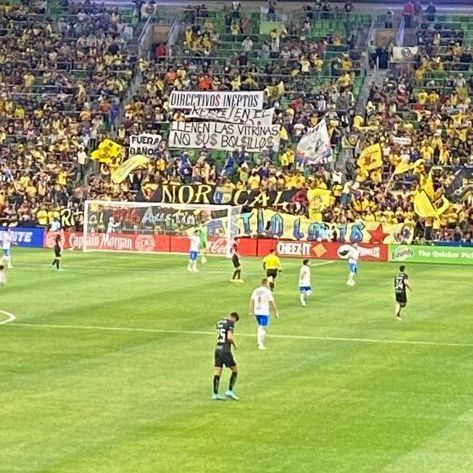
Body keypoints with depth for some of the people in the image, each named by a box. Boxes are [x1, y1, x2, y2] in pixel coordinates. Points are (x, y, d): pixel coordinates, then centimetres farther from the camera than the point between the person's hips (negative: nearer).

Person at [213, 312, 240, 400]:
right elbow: (229, 337, -17)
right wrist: (234, 344, 0)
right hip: (225, 350, -7)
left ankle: (215, 394, 5)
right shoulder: (230, 323, -7)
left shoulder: (219, 322, 15)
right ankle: (230, 391, 4)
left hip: (217, 349, 7)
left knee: (217, 372, 6)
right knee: (235, 370, 6)